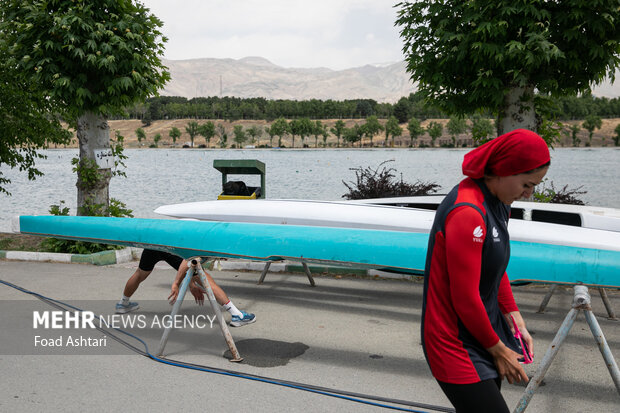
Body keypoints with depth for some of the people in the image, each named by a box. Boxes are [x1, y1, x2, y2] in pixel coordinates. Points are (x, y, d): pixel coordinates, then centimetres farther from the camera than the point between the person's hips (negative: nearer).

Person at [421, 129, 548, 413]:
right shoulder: (468, 212, -27)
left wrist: (514, 319, 7)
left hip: (483, 330, 9)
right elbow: (466, 299, -24)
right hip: (457, 344, -9)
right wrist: (497, 349, -11)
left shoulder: (496, 202, 4)